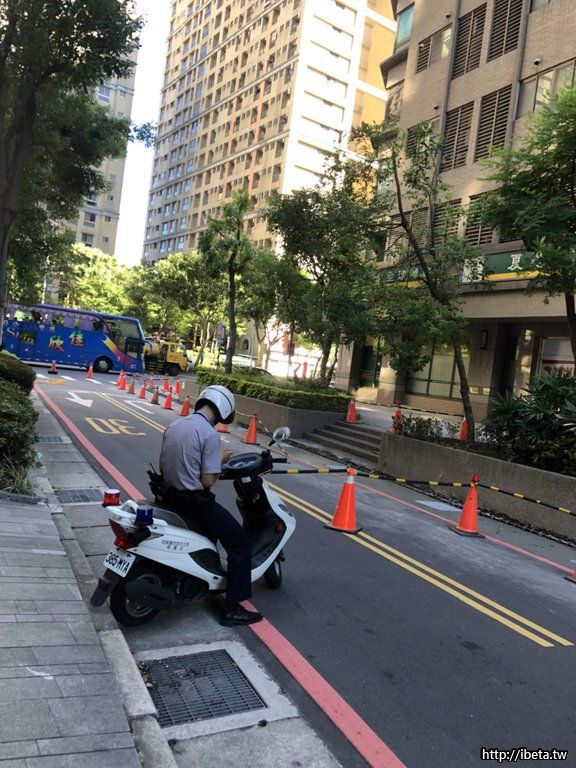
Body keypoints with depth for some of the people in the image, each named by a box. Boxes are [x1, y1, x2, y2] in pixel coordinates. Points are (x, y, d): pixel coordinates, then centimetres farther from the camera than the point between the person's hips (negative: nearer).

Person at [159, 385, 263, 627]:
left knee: (212, 524, 35)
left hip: (171, 496, 9)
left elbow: (162, 467, 12)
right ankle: (232, 609, 2)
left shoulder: (173, 426, 7)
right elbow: (208, 481, -18)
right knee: (241, 543, 1)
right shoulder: (210, 434, -18)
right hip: (194, 501, -9)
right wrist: (220, 461, -2)